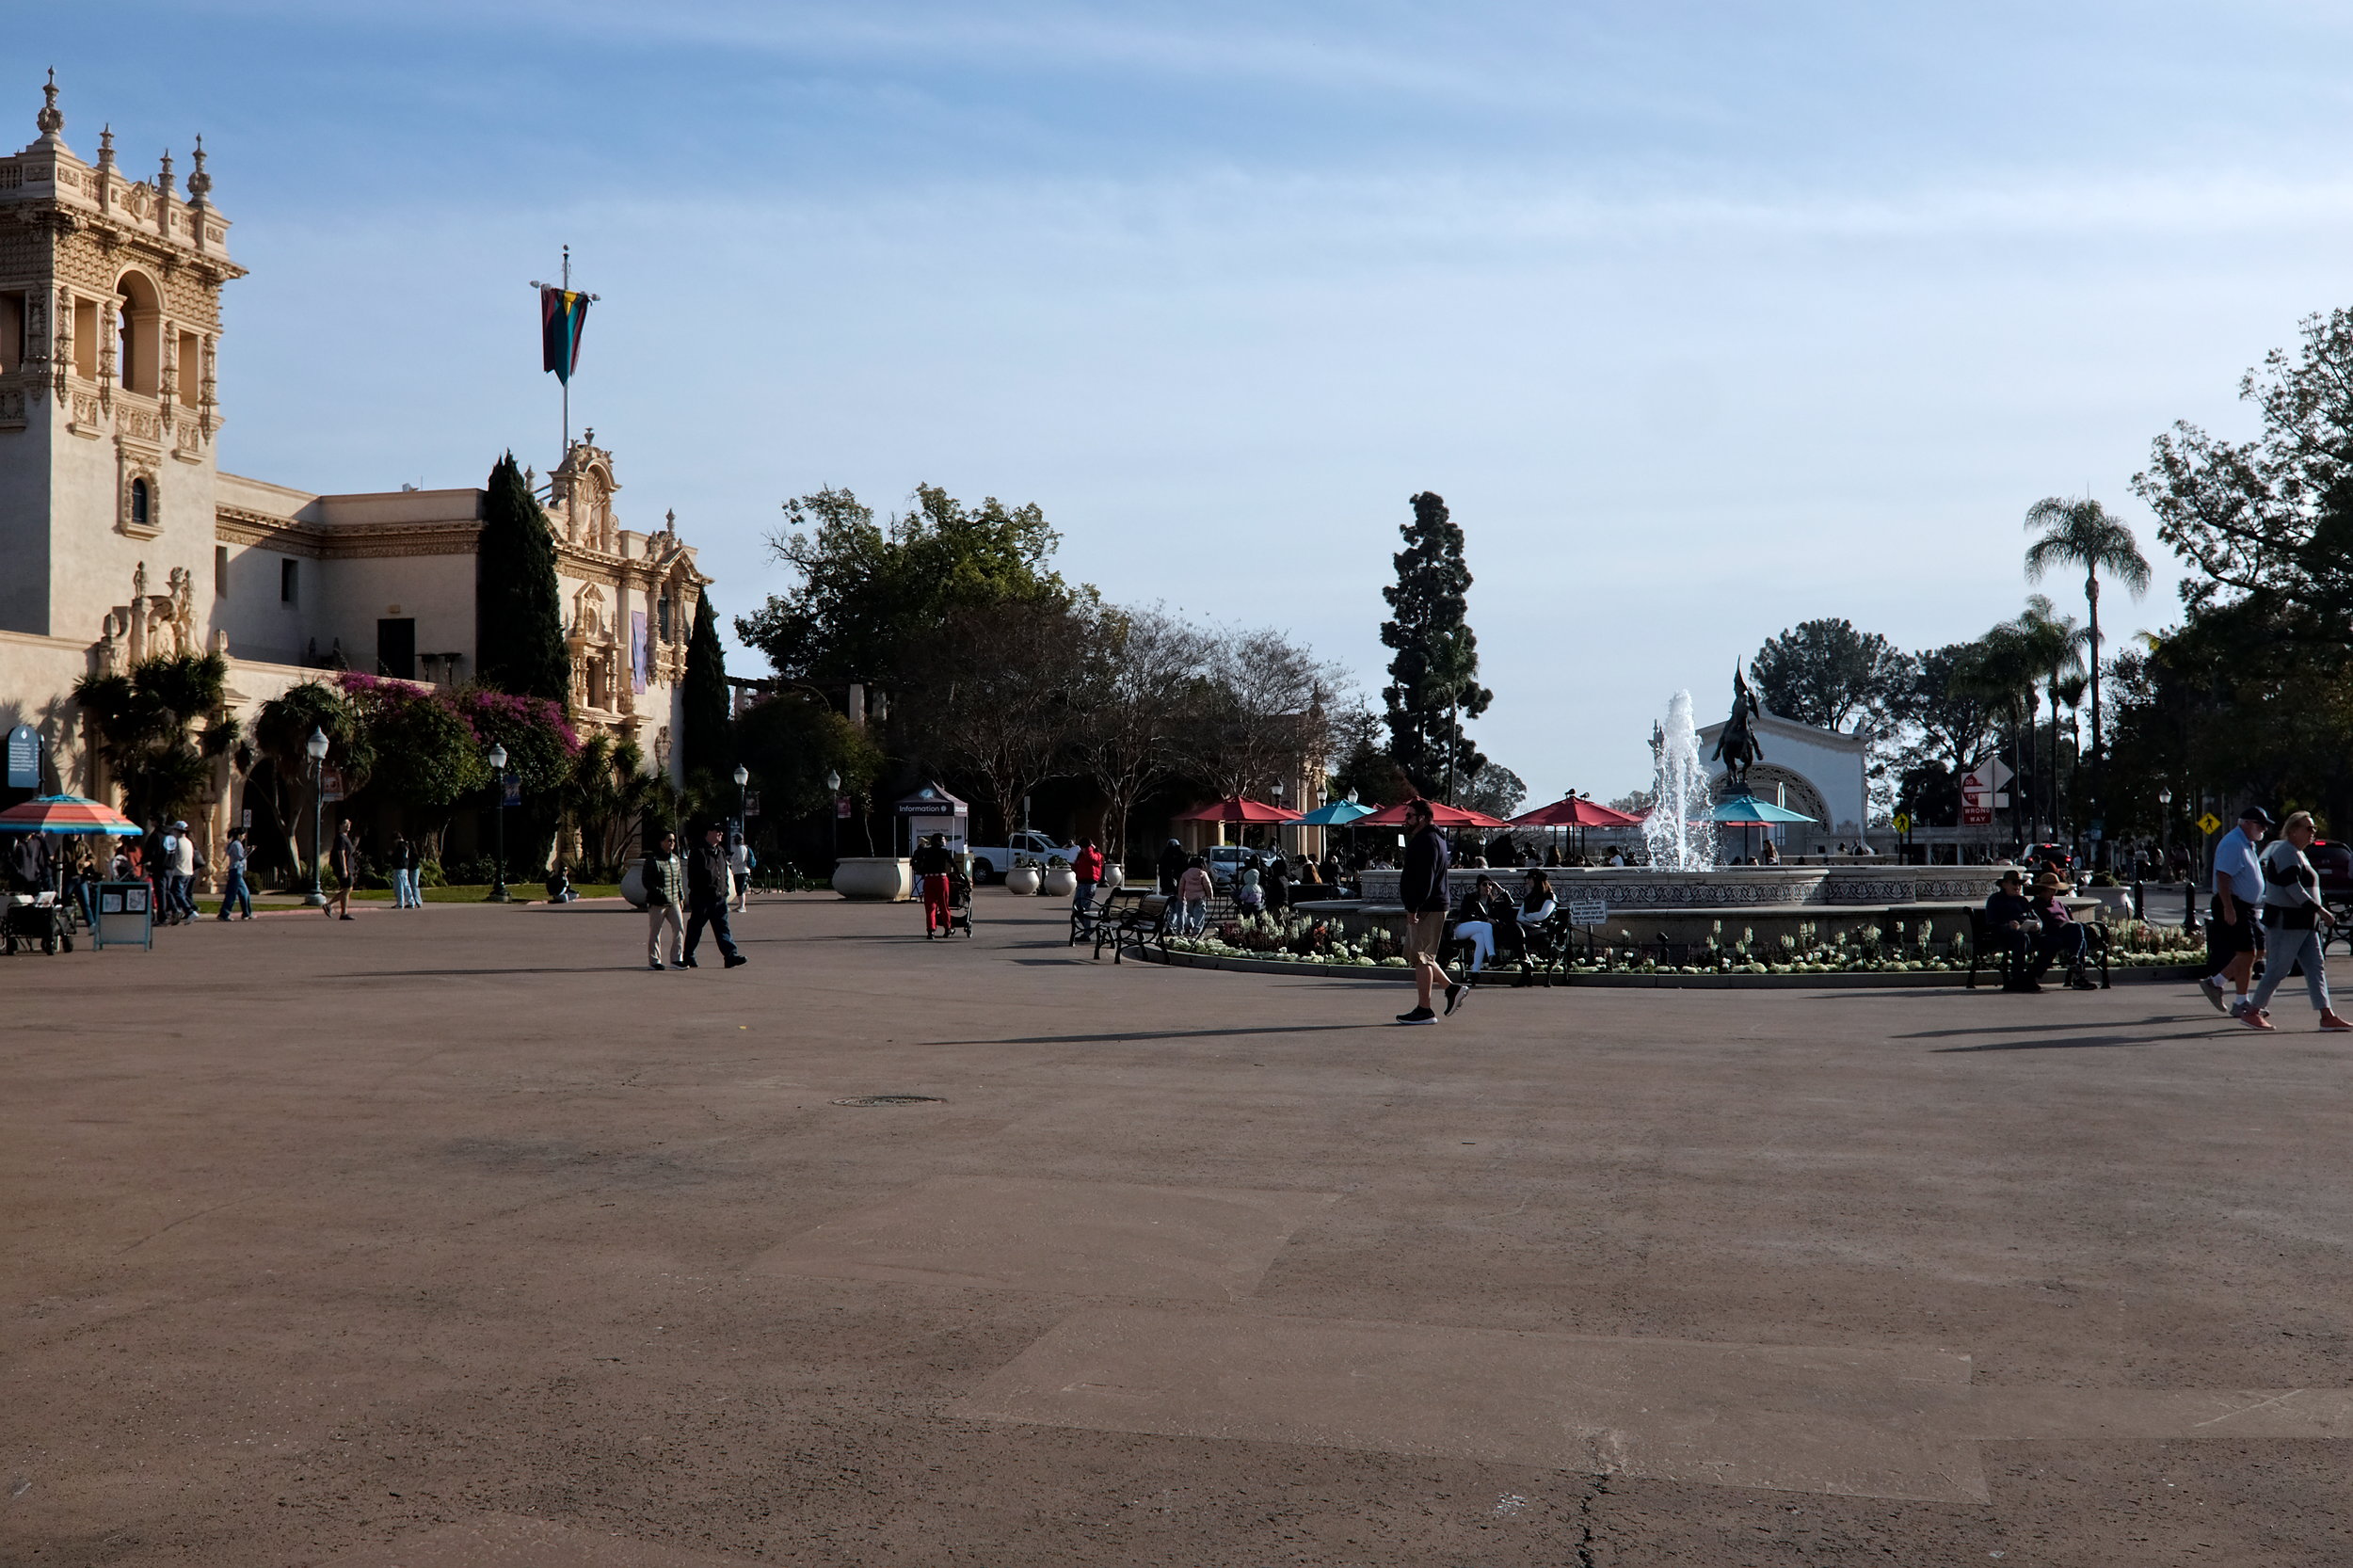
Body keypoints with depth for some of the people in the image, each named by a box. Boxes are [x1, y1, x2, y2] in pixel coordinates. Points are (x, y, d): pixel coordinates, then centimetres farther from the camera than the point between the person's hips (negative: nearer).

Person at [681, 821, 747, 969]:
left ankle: (731, 955, -5)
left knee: (723, 927, 0)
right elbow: (693, 876, -13)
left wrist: (724, 889, 16)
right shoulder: (699, 852, -11)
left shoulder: (720, 851, 15)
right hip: (702, 897, -7)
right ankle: (687, 958, 15)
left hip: (719, 897, 7)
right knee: (695, 928, 3)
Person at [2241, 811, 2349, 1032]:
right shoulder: (2286, 853, -15)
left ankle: (2327, 1016, 0)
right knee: (2278, 969, -7)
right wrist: (2320, 911, -26)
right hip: (2285, 922, -10)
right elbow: (2293, 889, -24)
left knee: (2316, 967, 3)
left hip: (2303, 923, 10)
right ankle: (2251, 1012, 2)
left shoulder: (2297, 853, 18)